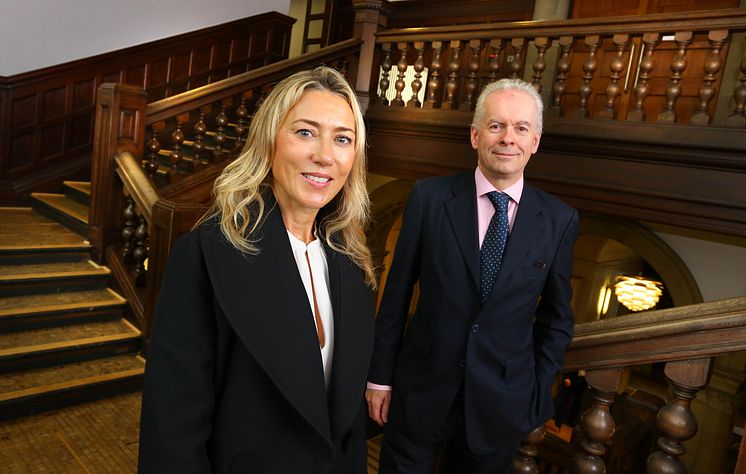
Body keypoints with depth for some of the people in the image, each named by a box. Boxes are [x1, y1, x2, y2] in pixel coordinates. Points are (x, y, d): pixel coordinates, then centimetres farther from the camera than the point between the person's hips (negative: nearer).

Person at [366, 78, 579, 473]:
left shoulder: (560, 220, -4)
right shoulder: (430, 198, -9)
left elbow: (556, 318, 5)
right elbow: (397, 293, -5)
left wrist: (538, 394, 4)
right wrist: (380, 376, -1)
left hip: (503, 403, 2)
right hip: (420, 391, -1)